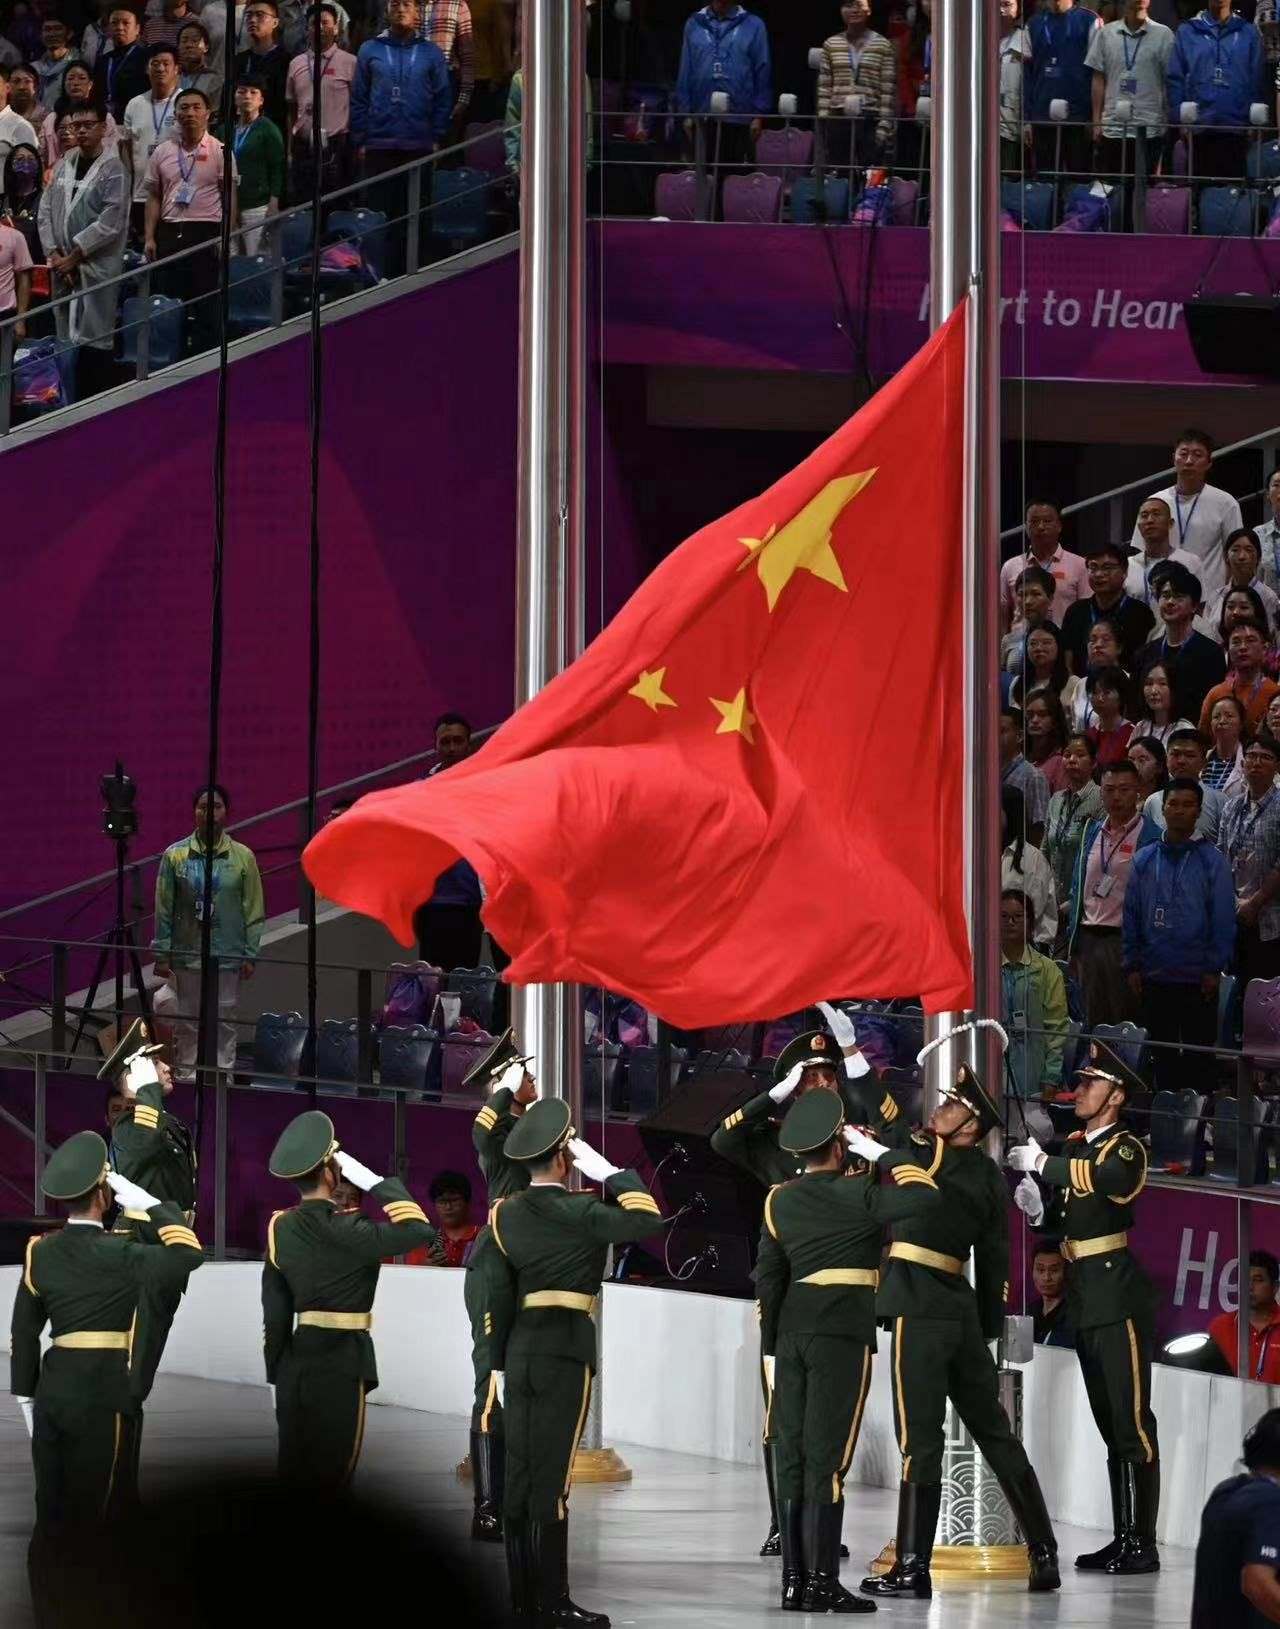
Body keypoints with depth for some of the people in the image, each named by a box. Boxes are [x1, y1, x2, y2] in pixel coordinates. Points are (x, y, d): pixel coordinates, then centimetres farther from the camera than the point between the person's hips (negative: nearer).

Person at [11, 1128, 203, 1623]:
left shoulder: (39, 1252, 4)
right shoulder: (117, 1256, -13)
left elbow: (23, 1333, 8)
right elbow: (188, 1256, -14)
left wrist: (26, 1398, 15)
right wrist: (149, 1203, -10)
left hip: (53, 1392, 6)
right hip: (104, 1398, -6)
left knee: (51, 1515, 10)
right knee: (92, 1519, 2)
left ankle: (48, 1614, 15)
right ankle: (79, 1616, 4)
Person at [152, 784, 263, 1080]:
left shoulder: (242, 857, 1)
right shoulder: (176, 856, 0)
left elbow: (254, 911, 4)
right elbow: (164, 909, 2)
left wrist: (250, 955, 0)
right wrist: (162, 953, -1)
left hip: (228, 955, 0)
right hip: (188, 953, 0)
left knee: (224, 1020, 4)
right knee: (187, 1021, 5)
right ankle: (186, 1075, 11)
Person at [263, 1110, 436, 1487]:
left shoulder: (280, 1229, 2)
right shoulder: (347, 1233, -17)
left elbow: (274, 1310, 6)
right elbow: (420, 1231, -18)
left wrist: (277, 1371, 14)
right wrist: (374, 1182, -14)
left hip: (295, 1362, 6)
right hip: (341, 1365, -6)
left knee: (293, 1473, 11)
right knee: (329, 1475, 1)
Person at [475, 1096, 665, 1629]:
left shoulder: (506, 1215, 7)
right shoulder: (580, 1213, -11)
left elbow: (497, 1294, 9)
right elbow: (647, 1222, -14)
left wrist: (499, 1360, 15)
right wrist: (608, 1171, -8)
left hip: (519, 1348, 6)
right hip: (566, 1350, -6)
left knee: (519, 1473, 8)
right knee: (551, 1475, -7)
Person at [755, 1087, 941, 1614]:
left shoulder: (780, 1201, 10)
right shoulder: (857, 1194, -8)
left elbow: (767, 1277, 11)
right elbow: (925, 1197, -18)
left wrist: (772, 1344, 16)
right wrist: (890, 1157, -4)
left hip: (791, 1331, 6)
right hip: (842, 1333, -6)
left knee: (793, 1454, 7)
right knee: (827, 1457, -8)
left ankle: (794, 1579, 7)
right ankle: (823, 1583, -10)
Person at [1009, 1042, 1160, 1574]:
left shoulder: (1126, 1148, -7)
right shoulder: (1072, 1147, 17)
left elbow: (1103, 1178, -31)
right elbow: (1059, 1223, 19)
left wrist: (1041, 1163, -25)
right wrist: (1035, 1207, -2)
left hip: (1119, 1297, -9)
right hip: (1086, 1300, 9)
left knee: (1132, 1420, -9)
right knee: (1110, 1425, 11)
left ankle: (1143, 1544, -11)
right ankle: (1121, 1539, 15)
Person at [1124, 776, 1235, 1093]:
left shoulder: (1212, 862, -2)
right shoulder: (1145, 861, 6)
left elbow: (1223, 920, -3)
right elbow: (1131, 916, 8)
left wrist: (1215, 969, -8)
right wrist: (1133, 966, 2)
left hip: (1198, 979, -3)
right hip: (1155, 978, 3)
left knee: (1199, 1054, 3)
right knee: (1163, 1053, 9)